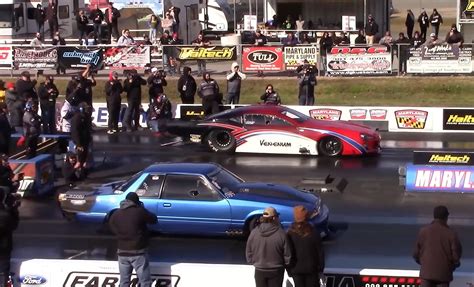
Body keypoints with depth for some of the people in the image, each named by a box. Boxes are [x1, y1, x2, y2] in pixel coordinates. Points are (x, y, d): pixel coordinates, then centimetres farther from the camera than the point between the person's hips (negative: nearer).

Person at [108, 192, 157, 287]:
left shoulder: (116, 214, 3)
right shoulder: (140, 211, -12)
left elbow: (113, 229, 17)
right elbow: (154, 220, 2)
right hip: (137, 252, -5)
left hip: (122, 252, 5)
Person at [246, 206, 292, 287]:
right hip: (276, 271, -2)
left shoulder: (254, 232, -12)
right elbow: (287, 254, -11)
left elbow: (248, 252, -3)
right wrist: (284, 264, 8)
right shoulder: (281, 234, -18)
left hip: (259, 270, 2)